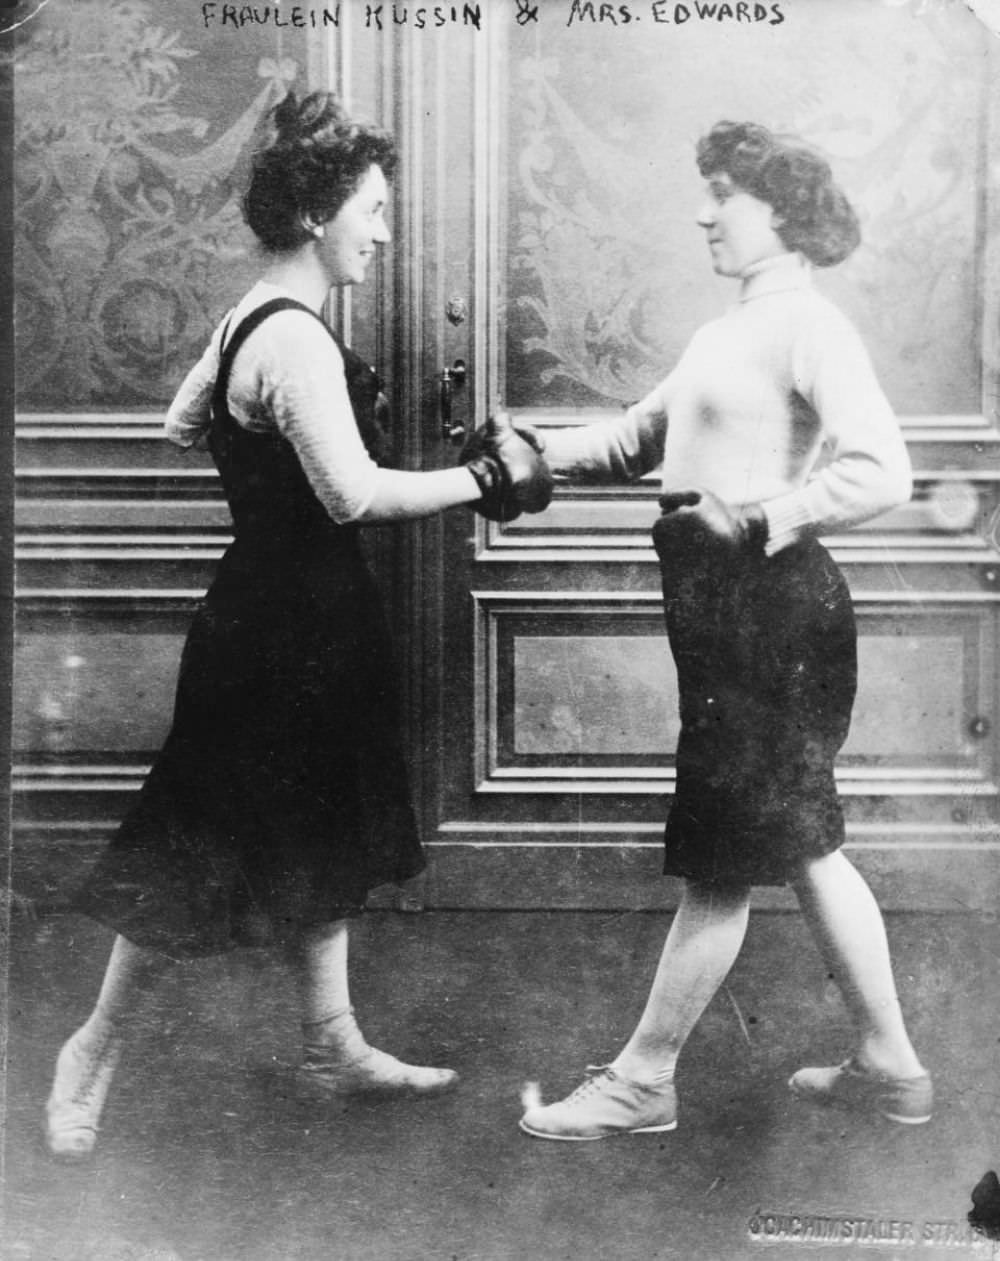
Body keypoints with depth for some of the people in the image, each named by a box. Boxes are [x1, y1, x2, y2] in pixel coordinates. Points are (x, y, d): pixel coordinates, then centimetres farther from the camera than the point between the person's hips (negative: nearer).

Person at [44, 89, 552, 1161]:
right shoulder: (296, 340, -22)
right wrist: (482, 478, -23)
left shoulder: (248, 318, 8)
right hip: (284, 628, -10)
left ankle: (331, 1045, 31)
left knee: (320, 838, 18)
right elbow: (356, 494, -31)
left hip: (296, 617, 10)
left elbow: (181, 424, 21)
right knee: (206, 857, 2)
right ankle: (93, 1053, 19)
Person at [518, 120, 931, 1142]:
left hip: (770, 608, -10)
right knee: (798, 846, 16)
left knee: (722, 862, 1)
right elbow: (638, 438, 16)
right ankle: (888, 1063, 28)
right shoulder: (722, 337, 17)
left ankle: (641, 1082, 12)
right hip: (724, 610, 10)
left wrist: (760, 519, -20)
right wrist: (540, 452, 1)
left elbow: (881, 473, -22)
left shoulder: (808, 327, -12)